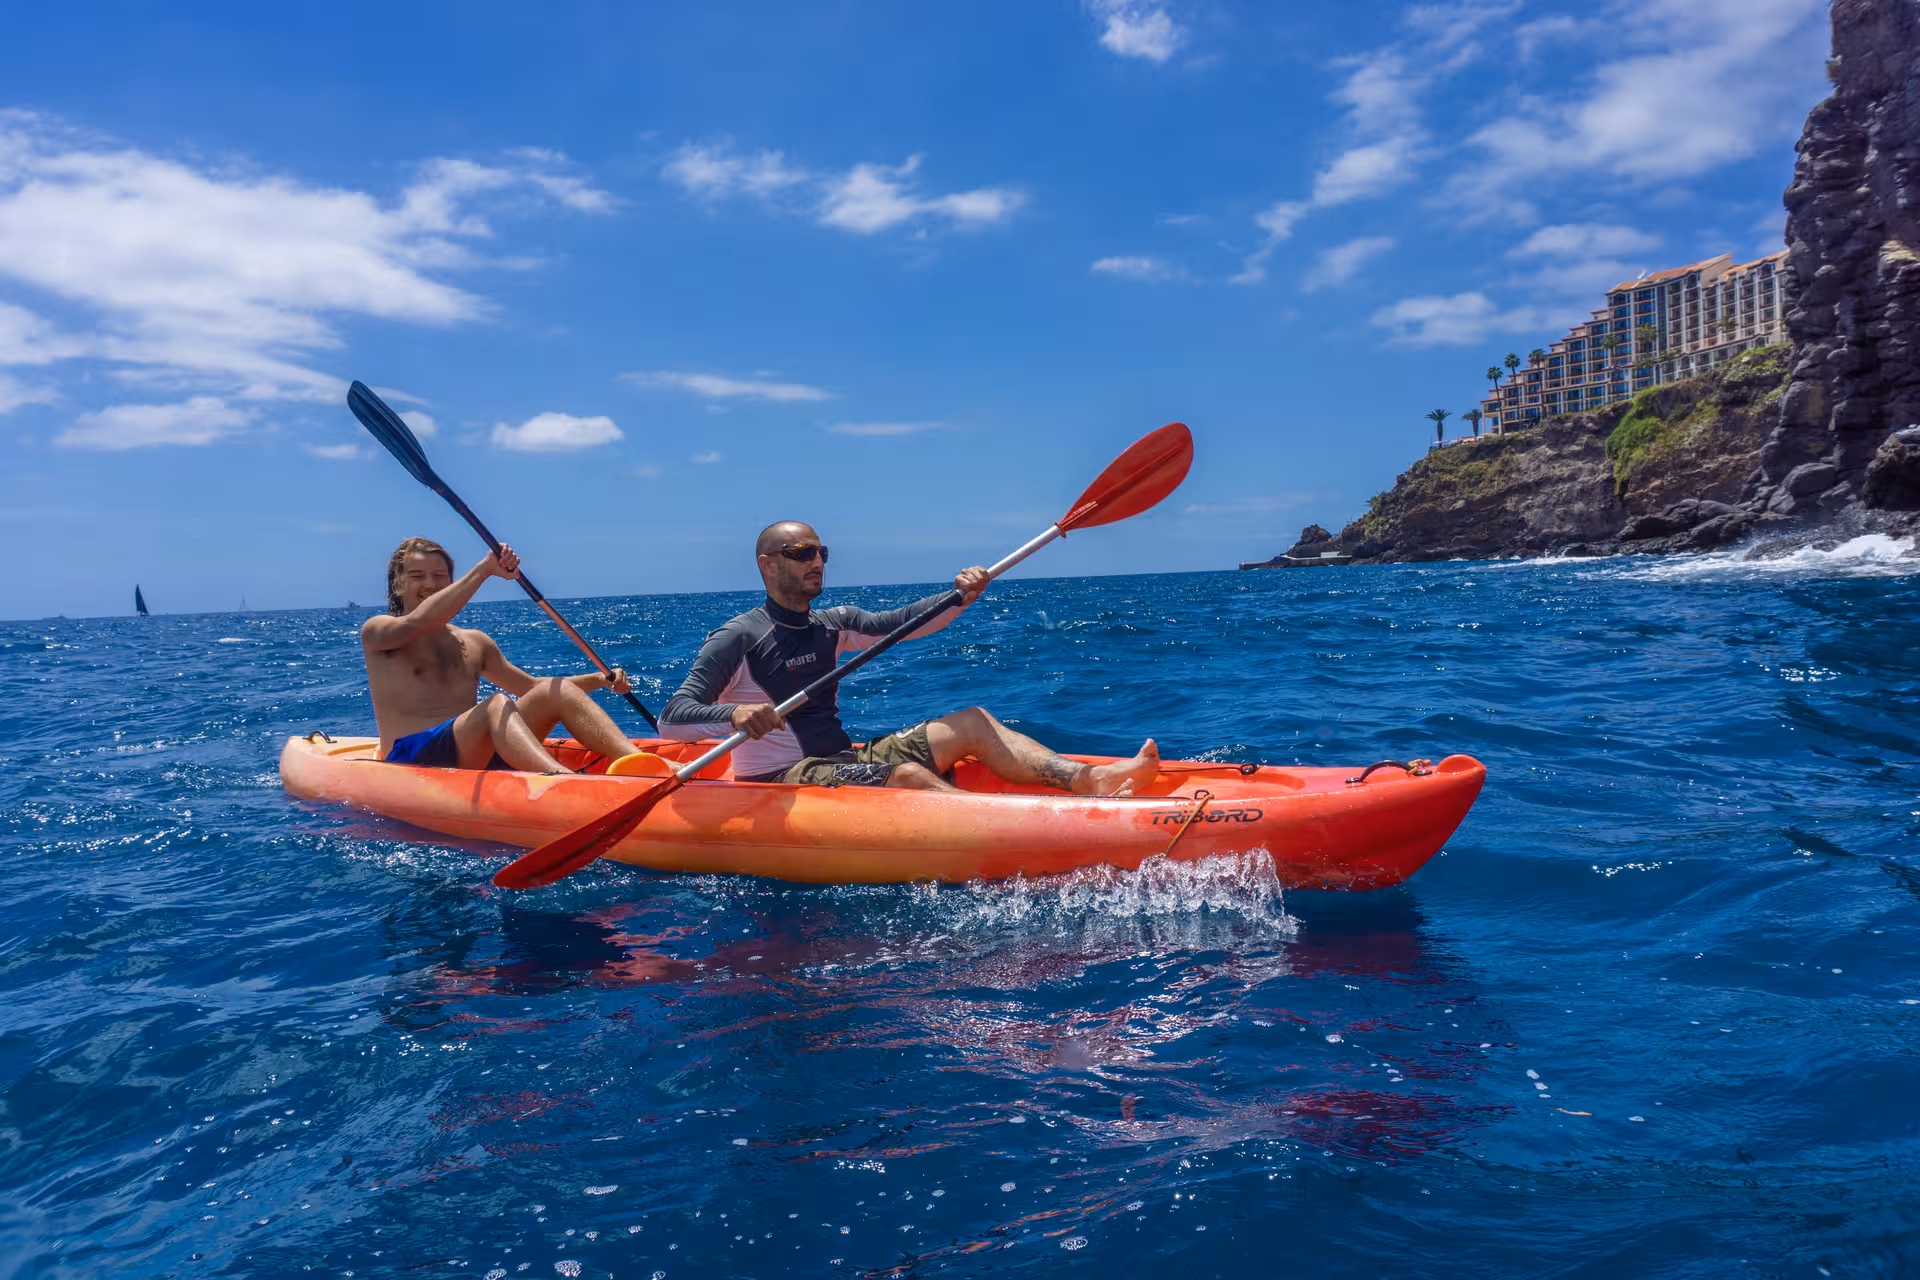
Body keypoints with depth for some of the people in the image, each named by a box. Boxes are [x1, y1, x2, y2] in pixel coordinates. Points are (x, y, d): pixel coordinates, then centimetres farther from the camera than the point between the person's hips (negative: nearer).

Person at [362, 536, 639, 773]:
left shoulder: (475, 642, 23)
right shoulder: (376, 630, 7)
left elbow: (531, 687, 25)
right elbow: (418, 623, -16)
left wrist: (599, 679, 10)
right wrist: (484, 569, -19)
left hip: (477, 754, 5)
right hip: (411, 760, -5)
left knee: (558, 692, -16)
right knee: (497, 704, -33)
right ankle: (564, 781, -64)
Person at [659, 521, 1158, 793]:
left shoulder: (832, 624, 13)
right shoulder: (738, 639, -8)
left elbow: (901, 623, 8)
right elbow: (672, 718, -15)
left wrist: (960, 597, -10)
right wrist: (734, 715, -36)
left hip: (842, 760, 8)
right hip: (782, 782, -8)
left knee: (971, 723, -5)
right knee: (906, 775, -33)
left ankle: (1091, 780, -23)